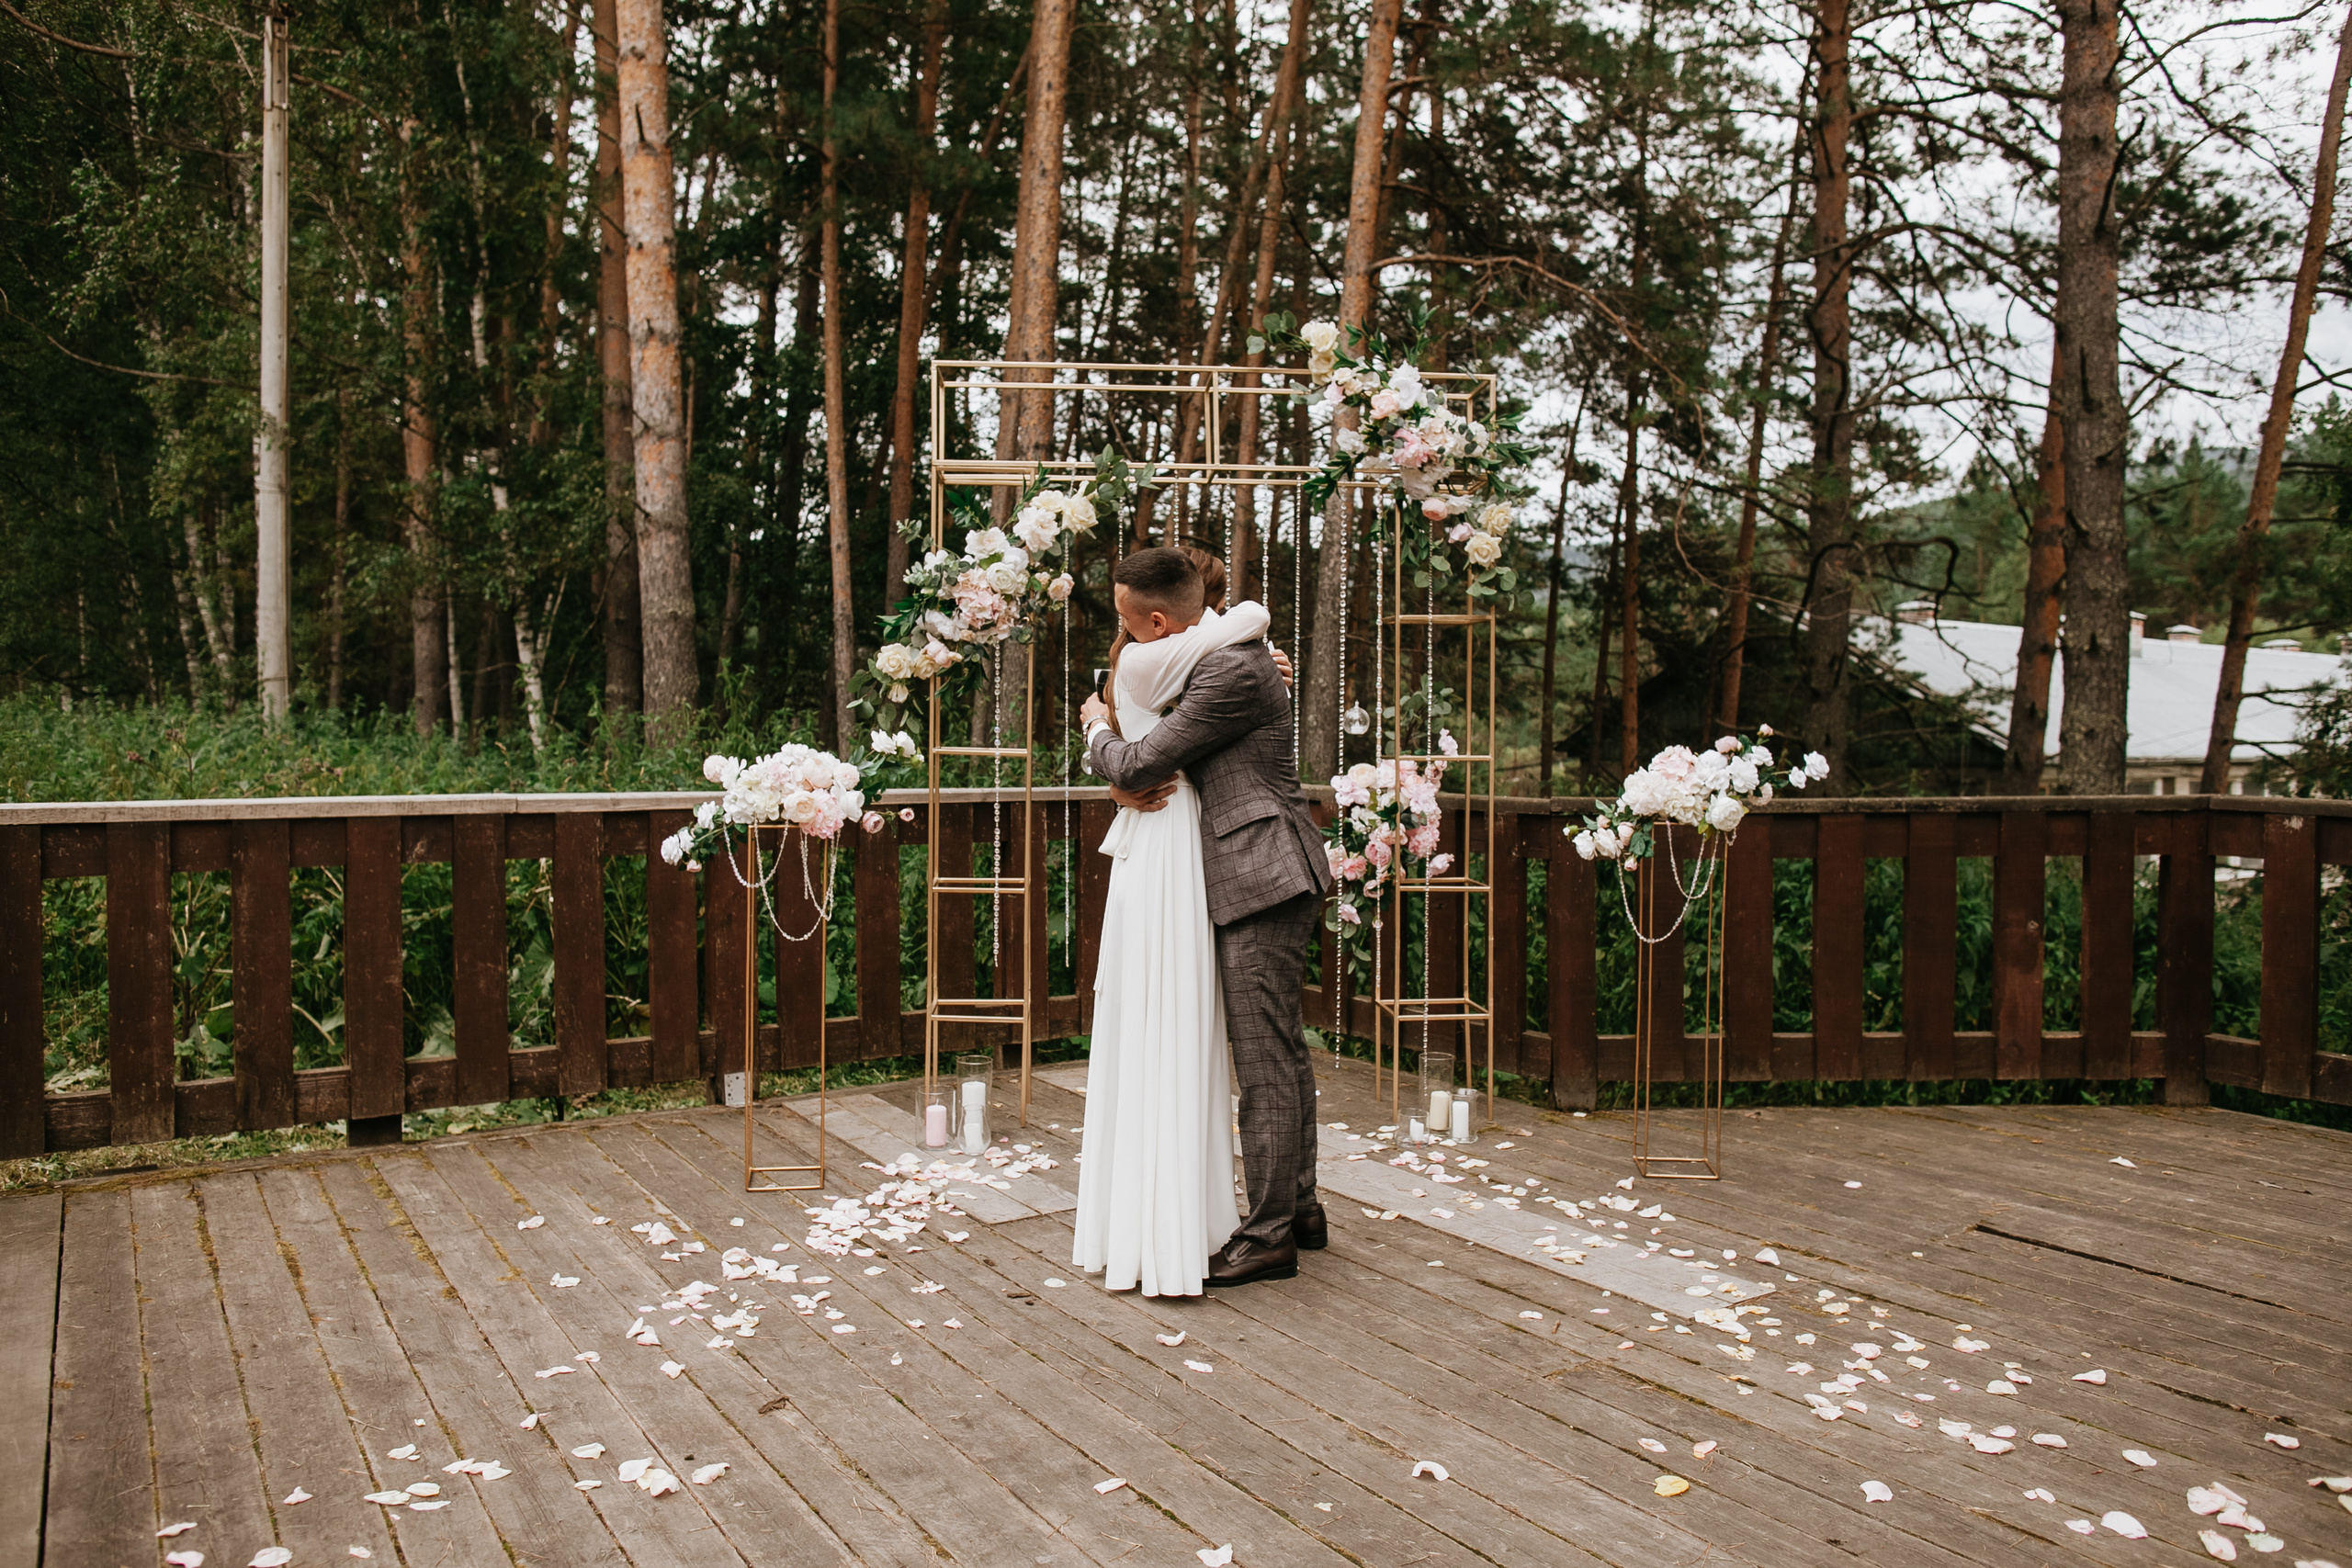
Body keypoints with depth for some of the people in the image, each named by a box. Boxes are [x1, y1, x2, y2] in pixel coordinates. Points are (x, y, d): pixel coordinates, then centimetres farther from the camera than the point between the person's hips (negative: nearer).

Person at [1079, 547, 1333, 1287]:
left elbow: (1138, 763, -14)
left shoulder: (1231, 670, -17)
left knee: (1264, 1060, -6)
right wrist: (1125, 781, -2)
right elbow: (1138, 759, 20)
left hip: (1261, 876, -11)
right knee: (1281, 1049, 17)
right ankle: (1298, 1206, 28)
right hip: (1262, 879, 11)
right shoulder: (1215, 656, 15)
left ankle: (1268, 1235, 0)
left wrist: (1098, 728, 6)